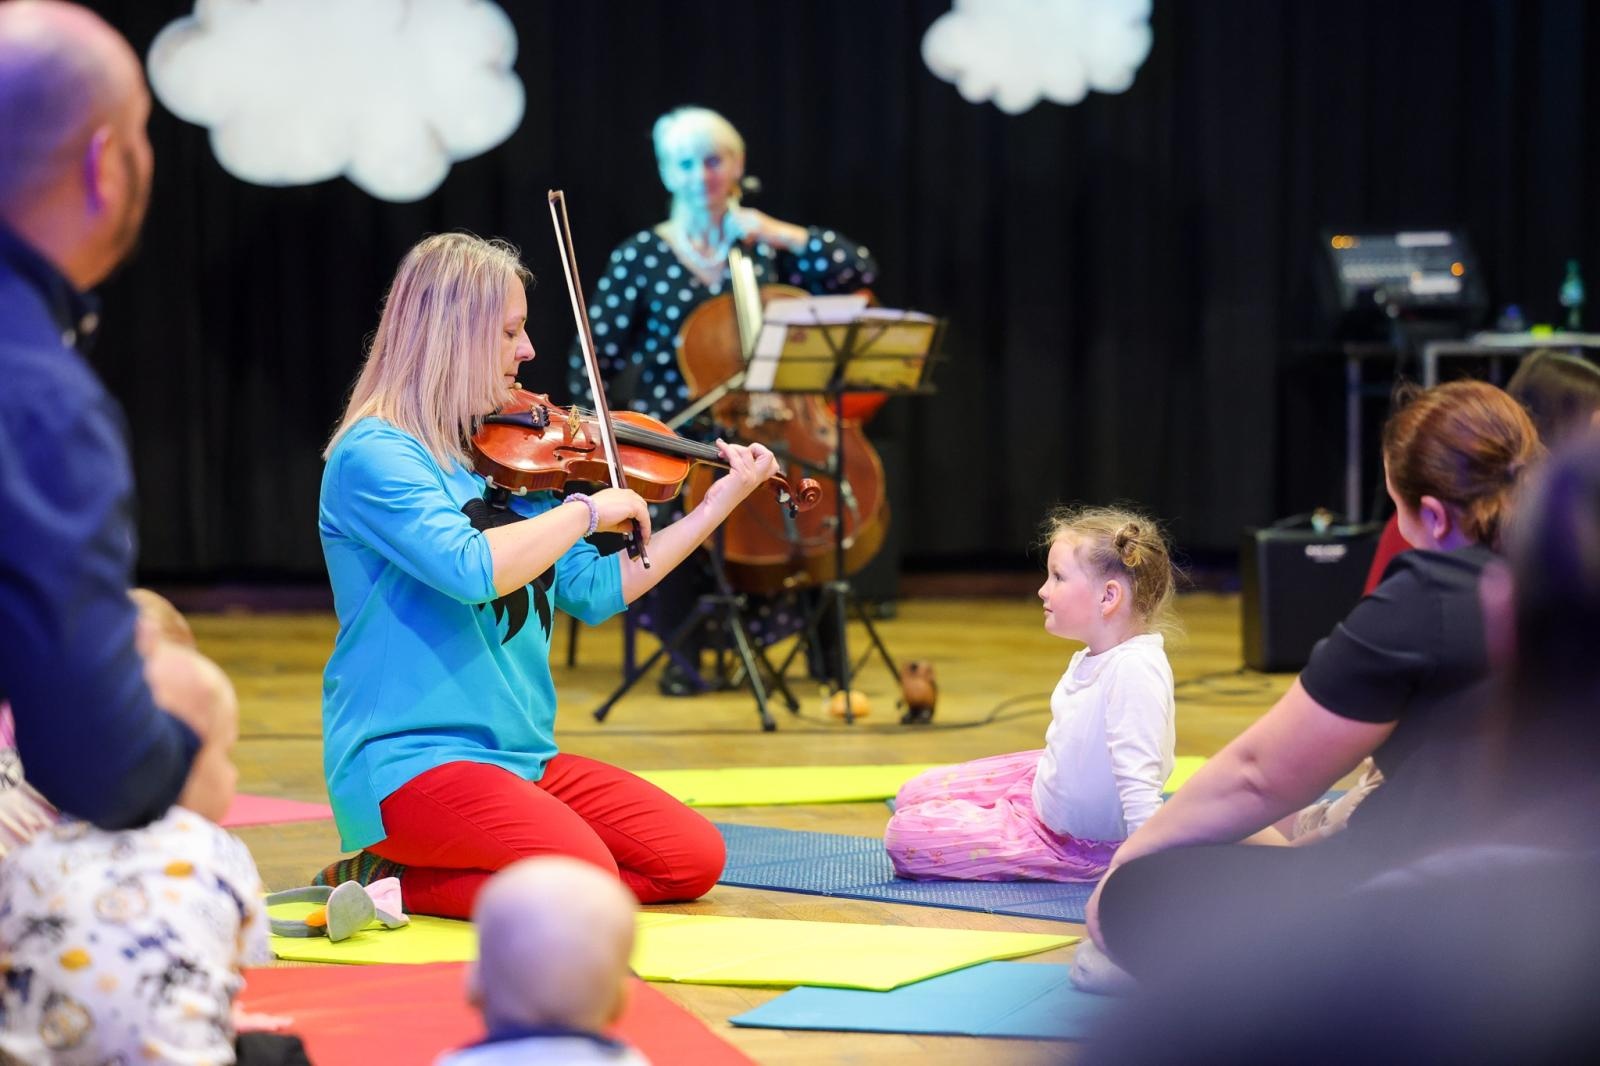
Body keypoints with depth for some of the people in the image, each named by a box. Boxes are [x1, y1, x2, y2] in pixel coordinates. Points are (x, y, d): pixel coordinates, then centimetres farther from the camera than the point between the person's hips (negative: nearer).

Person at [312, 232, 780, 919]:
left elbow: (594, 591, 15)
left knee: (694, 858, -1)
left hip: (521, 755, 9)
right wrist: (587, 511, -13)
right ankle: (388, 881, -3)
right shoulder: (374, 455, -11)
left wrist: (718, 503, 15)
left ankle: (416, 880, 6)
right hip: (407, 761, -9)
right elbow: (471, 568, -26)